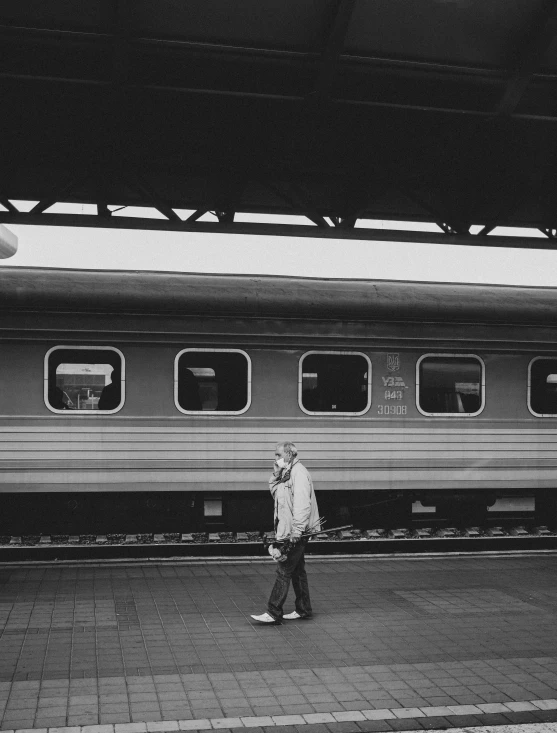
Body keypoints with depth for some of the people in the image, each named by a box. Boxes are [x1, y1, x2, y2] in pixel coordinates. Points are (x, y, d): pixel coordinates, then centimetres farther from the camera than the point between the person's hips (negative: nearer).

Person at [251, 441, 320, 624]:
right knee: (297, 570, 15)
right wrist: (276, 474, 5)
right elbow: (274, 491, 19)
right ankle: (303, 610, 23)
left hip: (296, 533, -10)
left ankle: (274, 613, -6)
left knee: (284, 571, -8)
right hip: (286, 532, 10)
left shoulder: (299, 473, -16)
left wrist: (297, 531, -28)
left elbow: (302, 504, -23)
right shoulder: (286, 473, 16)